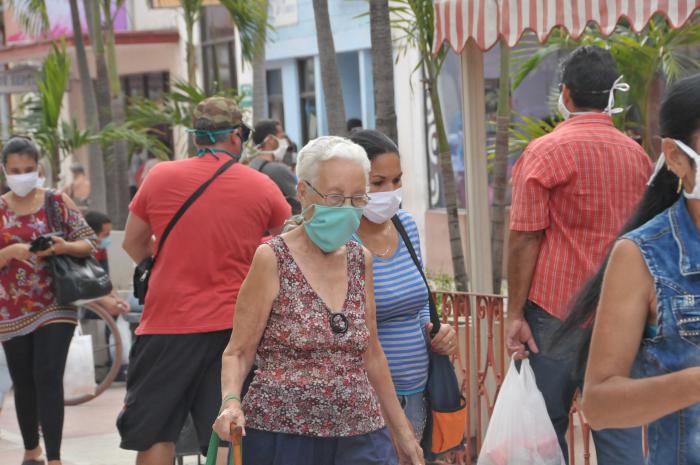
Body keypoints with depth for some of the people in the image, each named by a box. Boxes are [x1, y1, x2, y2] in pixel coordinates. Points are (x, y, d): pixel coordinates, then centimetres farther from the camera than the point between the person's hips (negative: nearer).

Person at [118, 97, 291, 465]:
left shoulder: (161, 176, -2)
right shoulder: (262, 187, -1)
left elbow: (133, 245, 11)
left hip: (167, 324, 0)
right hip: (233, 327, 1)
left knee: (155, 435, 8)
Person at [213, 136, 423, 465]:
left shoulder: (361, 260, 8)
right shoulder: (272, 259, -6)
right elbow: (238, 352, -5)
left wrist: (401, 431, 19)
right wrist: (231, 402, -24)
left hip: (361, 439, 4)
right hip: (282, 436, -4)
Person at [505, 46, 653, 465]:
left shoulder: (545, 152, -6)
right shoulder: (638, 155, 10)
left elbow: (525, 239, -10)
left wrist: (515, 313, -6)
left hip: (556, 309, -4)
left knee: (547, 429, 8)